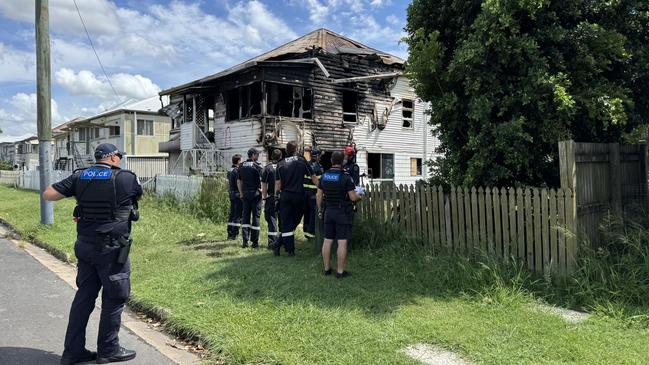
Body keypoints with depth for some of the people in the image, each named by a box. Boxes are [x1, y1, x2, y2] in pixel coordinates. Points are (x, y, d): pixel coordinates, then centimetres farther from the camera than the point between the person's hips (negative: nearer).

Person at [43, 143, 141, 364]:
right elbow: (139, 194, 9)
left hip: (85, 246, 6)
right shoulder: (126, 178, -10)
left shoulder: (79, 177, 2)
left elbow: (47, 195, 2)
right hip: (112, 249, -6)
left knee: (84, 295, 15)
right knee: (115, 298, 7)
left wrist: (75, 192, 15)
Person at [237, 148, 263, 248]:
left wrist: (241, 193, 17)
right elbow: (262, 181, -11)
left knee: (245, 216, 8)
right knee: (256, 217, 1)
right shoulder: (257, 166, -8)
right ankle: (255, 242, 3)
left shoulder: (241, 166, 8)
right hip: (256, 194, -5)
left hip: (245, 194, 5)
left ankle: (245, 241, 4)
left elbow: (238, 181, 11)